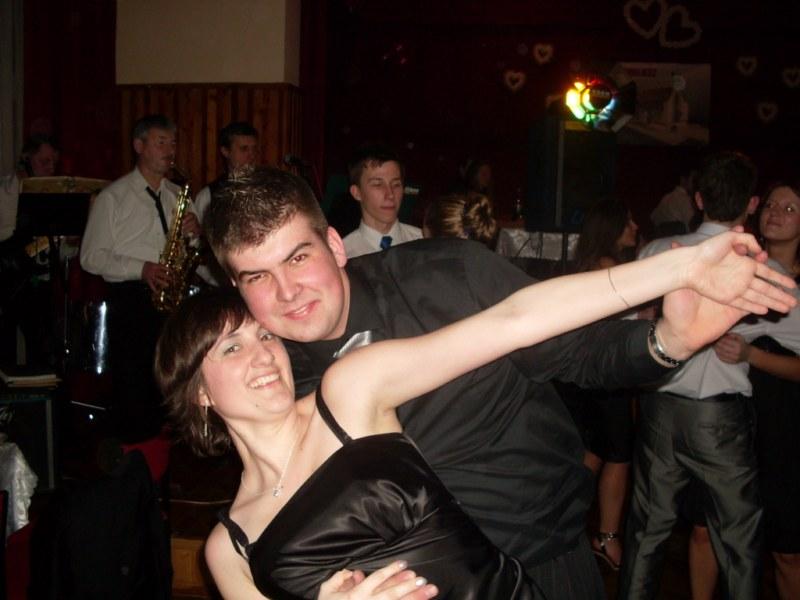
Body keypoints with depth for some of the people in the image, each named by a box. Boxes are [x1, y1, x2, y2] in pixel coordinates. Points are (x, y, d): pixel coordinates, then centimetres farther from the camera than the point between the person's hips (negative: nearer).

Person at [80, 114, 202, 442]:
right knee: (132, 389, -3)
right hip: (130, 301, -4)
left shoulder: (177, 195, 15)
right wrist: (141, 269, -17)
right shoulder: (113, 197, 0)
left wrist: (196, 232, -3)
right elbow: (91, 257, -4)